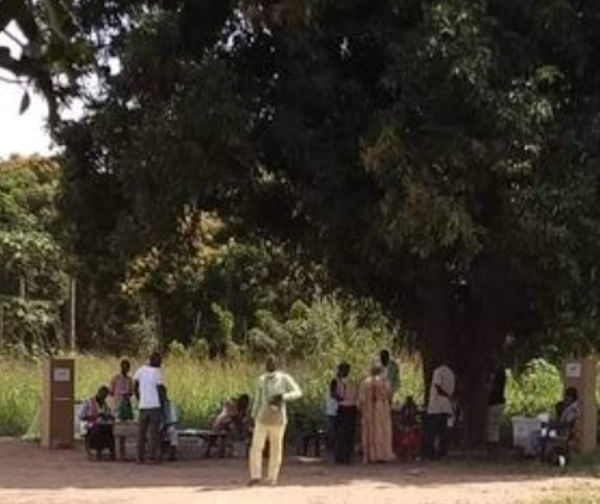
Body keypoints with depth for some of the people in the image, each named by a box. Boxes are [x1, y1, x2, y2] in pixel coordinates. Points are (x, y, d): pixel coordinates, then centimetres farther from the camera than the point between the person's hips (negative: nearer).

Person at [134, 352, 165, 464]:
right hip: (155, 405, -4)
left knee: (141, 432, 10)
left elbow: (135, 386, 7)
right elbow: (161, 389, -12)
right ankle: (153, 457, -2)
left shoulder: (141, 370, 3)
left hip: (143, 405, 4)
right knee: (154, 432, 0)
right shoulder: (157, 372, -11)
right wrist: (163, 402, 1)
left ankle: (140, 457, 8)